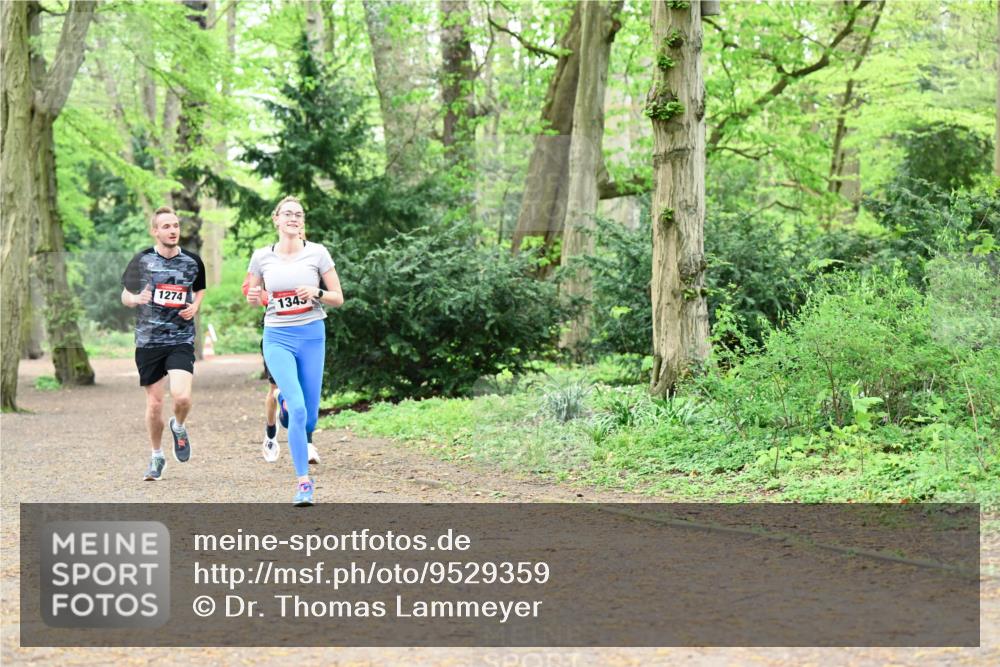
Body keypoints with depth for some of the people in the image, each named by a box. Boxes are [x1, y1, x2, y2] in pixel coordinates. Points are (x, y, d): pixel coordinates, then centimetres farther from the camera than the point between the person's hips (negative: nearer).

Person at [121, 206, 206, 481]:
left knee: (181, 396, -19)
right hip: (148, 340, 0)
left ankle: (179, 426, 16)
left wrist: (195, 306, -1)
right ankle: (157, 456, 25)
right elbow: (125, 295, 7)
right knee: (154, 403, 5)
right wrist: (136, 299, -16)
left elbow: (200, 289, 21)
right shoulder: (142, 260, -2)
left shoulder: (192, 261, 3)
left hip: (181, 339, 0)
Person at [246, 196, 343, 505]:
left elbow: (338, 297, 2)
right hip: (278, 338, -1)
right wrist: (253, 297, -8)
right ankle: (304, 482, -10)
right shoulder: (262, 257, 1)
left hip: (311, 336, 1)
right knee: (297, 409, -19)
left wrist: (317, 293, -18)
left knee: (309, 416, 4)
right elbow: (253, 298, 16)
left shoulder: (317, 253, -2)